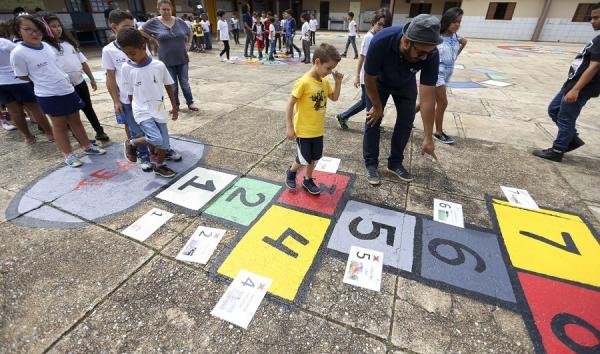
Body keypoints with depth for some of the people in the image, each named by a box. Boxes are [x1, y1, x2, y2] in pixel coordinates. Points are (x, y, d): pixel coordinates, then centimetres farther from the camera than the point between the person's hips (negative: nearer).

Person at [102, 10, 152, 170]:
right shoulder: (109, 50, -4)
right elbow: (110, 78, -1)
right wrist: (116, 101, -3)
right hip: (127, 99, -2)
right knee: (136, 131, 5)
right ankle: (144, 157, 20)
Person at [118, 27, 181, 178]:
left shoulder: (159, 65, -6)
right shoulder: (126, 68, -5)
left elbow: (168, 86, 6)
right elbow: (129, 93, 2)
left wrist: (174, 106, 9)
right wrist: (131, 113, 6)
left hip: (159, 109, 2)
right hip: (142, 111, -2)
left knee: (164, 143, 6)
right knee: (156, 139, -21)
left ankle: (159, 166, 30)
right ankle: (131, 143, 8)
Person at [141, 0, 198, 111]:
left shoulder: (179, 21, 2)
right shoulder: (154, 22, -4)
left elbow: (189, 32, 18)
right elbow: (141, 32, 5)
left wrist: (189, 43, 7)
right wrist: (155, 40, -1)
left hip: (182, 59, 1)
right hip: (167, 60, -1)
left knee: (185, 83, 6)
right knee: (173, 85, 7)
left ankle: (190, 103, 18)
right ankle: (175, 105, 20)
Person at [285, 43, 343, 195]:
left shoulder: (325, 82, 2)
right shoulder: (303, 82, -20)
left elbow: (334, 98, 16)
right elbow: (290, 104, -17)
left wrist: (338, 82, -1)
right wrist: (289, 127, -18)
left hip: (318, 129, 7)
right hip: (303, 130, -7)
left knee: (314, 157, 16)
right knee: (304, 160, 2)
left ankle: (308, 180, 36)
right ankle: (291, 172, 32)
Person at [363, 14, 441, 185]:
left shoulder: (431, 54, -34)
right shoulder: (381, 41, -40)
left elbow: (428, 97, -31)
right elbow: (369, 79, -24)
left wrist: (428, 137, -30)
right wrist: (377, 106, -12)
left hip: (406, 84, 2)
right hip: (379, 82, -2)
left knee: (406, 122, -1)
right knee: (373, 120, -7)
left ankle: (395, 162, 16)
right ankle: (370, 163, 7)